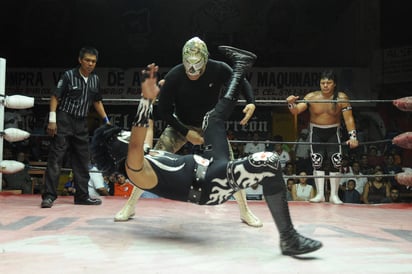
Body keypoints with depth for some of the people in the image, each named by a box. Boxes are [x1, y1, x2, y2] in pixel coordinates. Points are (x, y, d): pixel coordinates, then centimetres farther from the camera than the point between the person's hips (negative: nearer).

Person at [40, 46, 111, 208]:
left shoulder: (95, 79, 8)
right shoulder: (69, 76, -7)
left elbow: (97, 102, 19)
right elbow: (55, 97, -6)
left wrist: (106, 120, 14)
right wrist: (52, 120, -14)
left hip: (81, 123, 6)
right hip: (64, 121, -5)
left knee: (82, 160, 8)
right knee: (56, 158, -7)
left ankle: (82, 196, 17)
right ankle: (49, 196, -5)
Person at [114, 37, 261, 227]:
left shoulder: (219, 70, -25)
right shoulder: (174, 76, -28)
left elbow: (242, 83, -5)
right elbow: (164, 111, -17)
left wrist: (251, 102, -24)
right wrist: (186, 133, -22)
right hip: (181, 125, -1)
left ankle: (245, 211, 13)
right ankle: (130, 205, 5)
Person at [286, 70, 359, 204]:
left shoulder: (341, 98, -16)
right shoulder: (311, 97, -14)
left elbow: (349, 118, -17)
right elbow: (296, 111, -18)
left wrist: (353, 137, -27)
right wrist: (291, 103, -41)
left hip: (333, 132, 0)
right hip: (316, 132, 1)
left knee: (335, 162, -5)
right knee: (317, 163, -2)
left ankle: (334, 195, 6)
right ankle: (320, 194, 5)